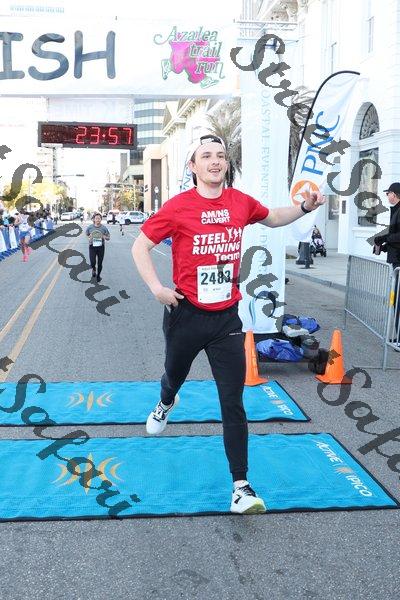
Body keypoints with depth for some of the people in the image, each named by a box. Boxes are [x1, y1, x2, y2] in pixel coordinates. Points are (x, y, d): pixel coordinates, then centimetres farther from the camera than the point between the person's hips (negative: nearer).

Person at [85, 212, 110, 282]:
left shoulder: (104, 228, -4)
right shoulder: (90, 227, -3)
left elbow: (108, 237, 4)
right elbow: (86, 235, 13)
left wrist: (104, 237, -17)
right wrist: (90, 236, -10)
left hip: (101, 247, 0)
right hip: (92, 247, 0)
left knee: (100, 263, 6)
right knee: (92, 262, -12)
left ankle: (98, 275, 30)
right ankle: (93, 269, 25)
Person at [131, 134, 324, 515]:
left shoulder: (241, 202, 0)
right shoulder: (178, 207, -10)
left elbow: (273, 218, 21)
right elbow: (140, 247, -2)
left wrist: (304, 207, 4)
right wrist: (157, 289, -13)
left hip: (227, 317, 1)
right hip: (186, 314, -1)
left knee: (233, 403, -2)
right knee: (174, 376, 25)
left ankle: (241, 485, 7)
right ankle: (165, 404, 63)